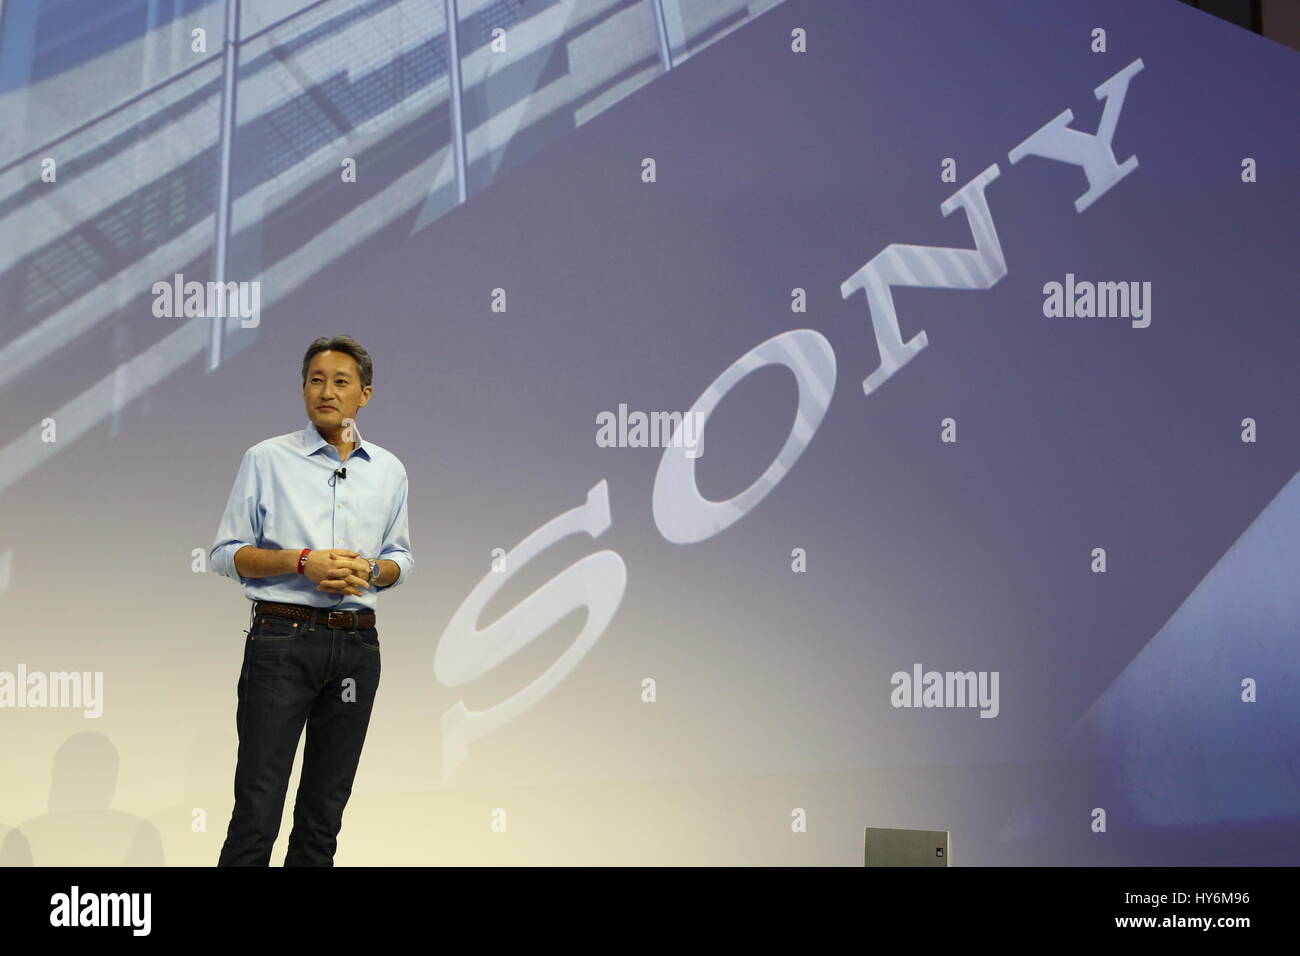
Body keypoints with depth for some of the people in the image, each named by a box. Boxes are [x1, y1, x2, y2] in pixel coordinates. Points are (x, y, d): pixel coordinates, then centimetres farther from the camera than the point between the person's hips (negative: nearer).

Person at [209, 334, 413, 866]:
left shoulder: (388, 470, 12)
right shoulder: (266, 459, 2)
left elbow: (401, 559, 18)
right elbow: (225, 554, 1)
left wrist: (368, 571, -4)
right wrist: (302, 561, -13)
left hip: (357, 643, 4)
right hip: (283, 638, -4)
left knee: (325, 807, 7)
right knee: (258, 806, -8)